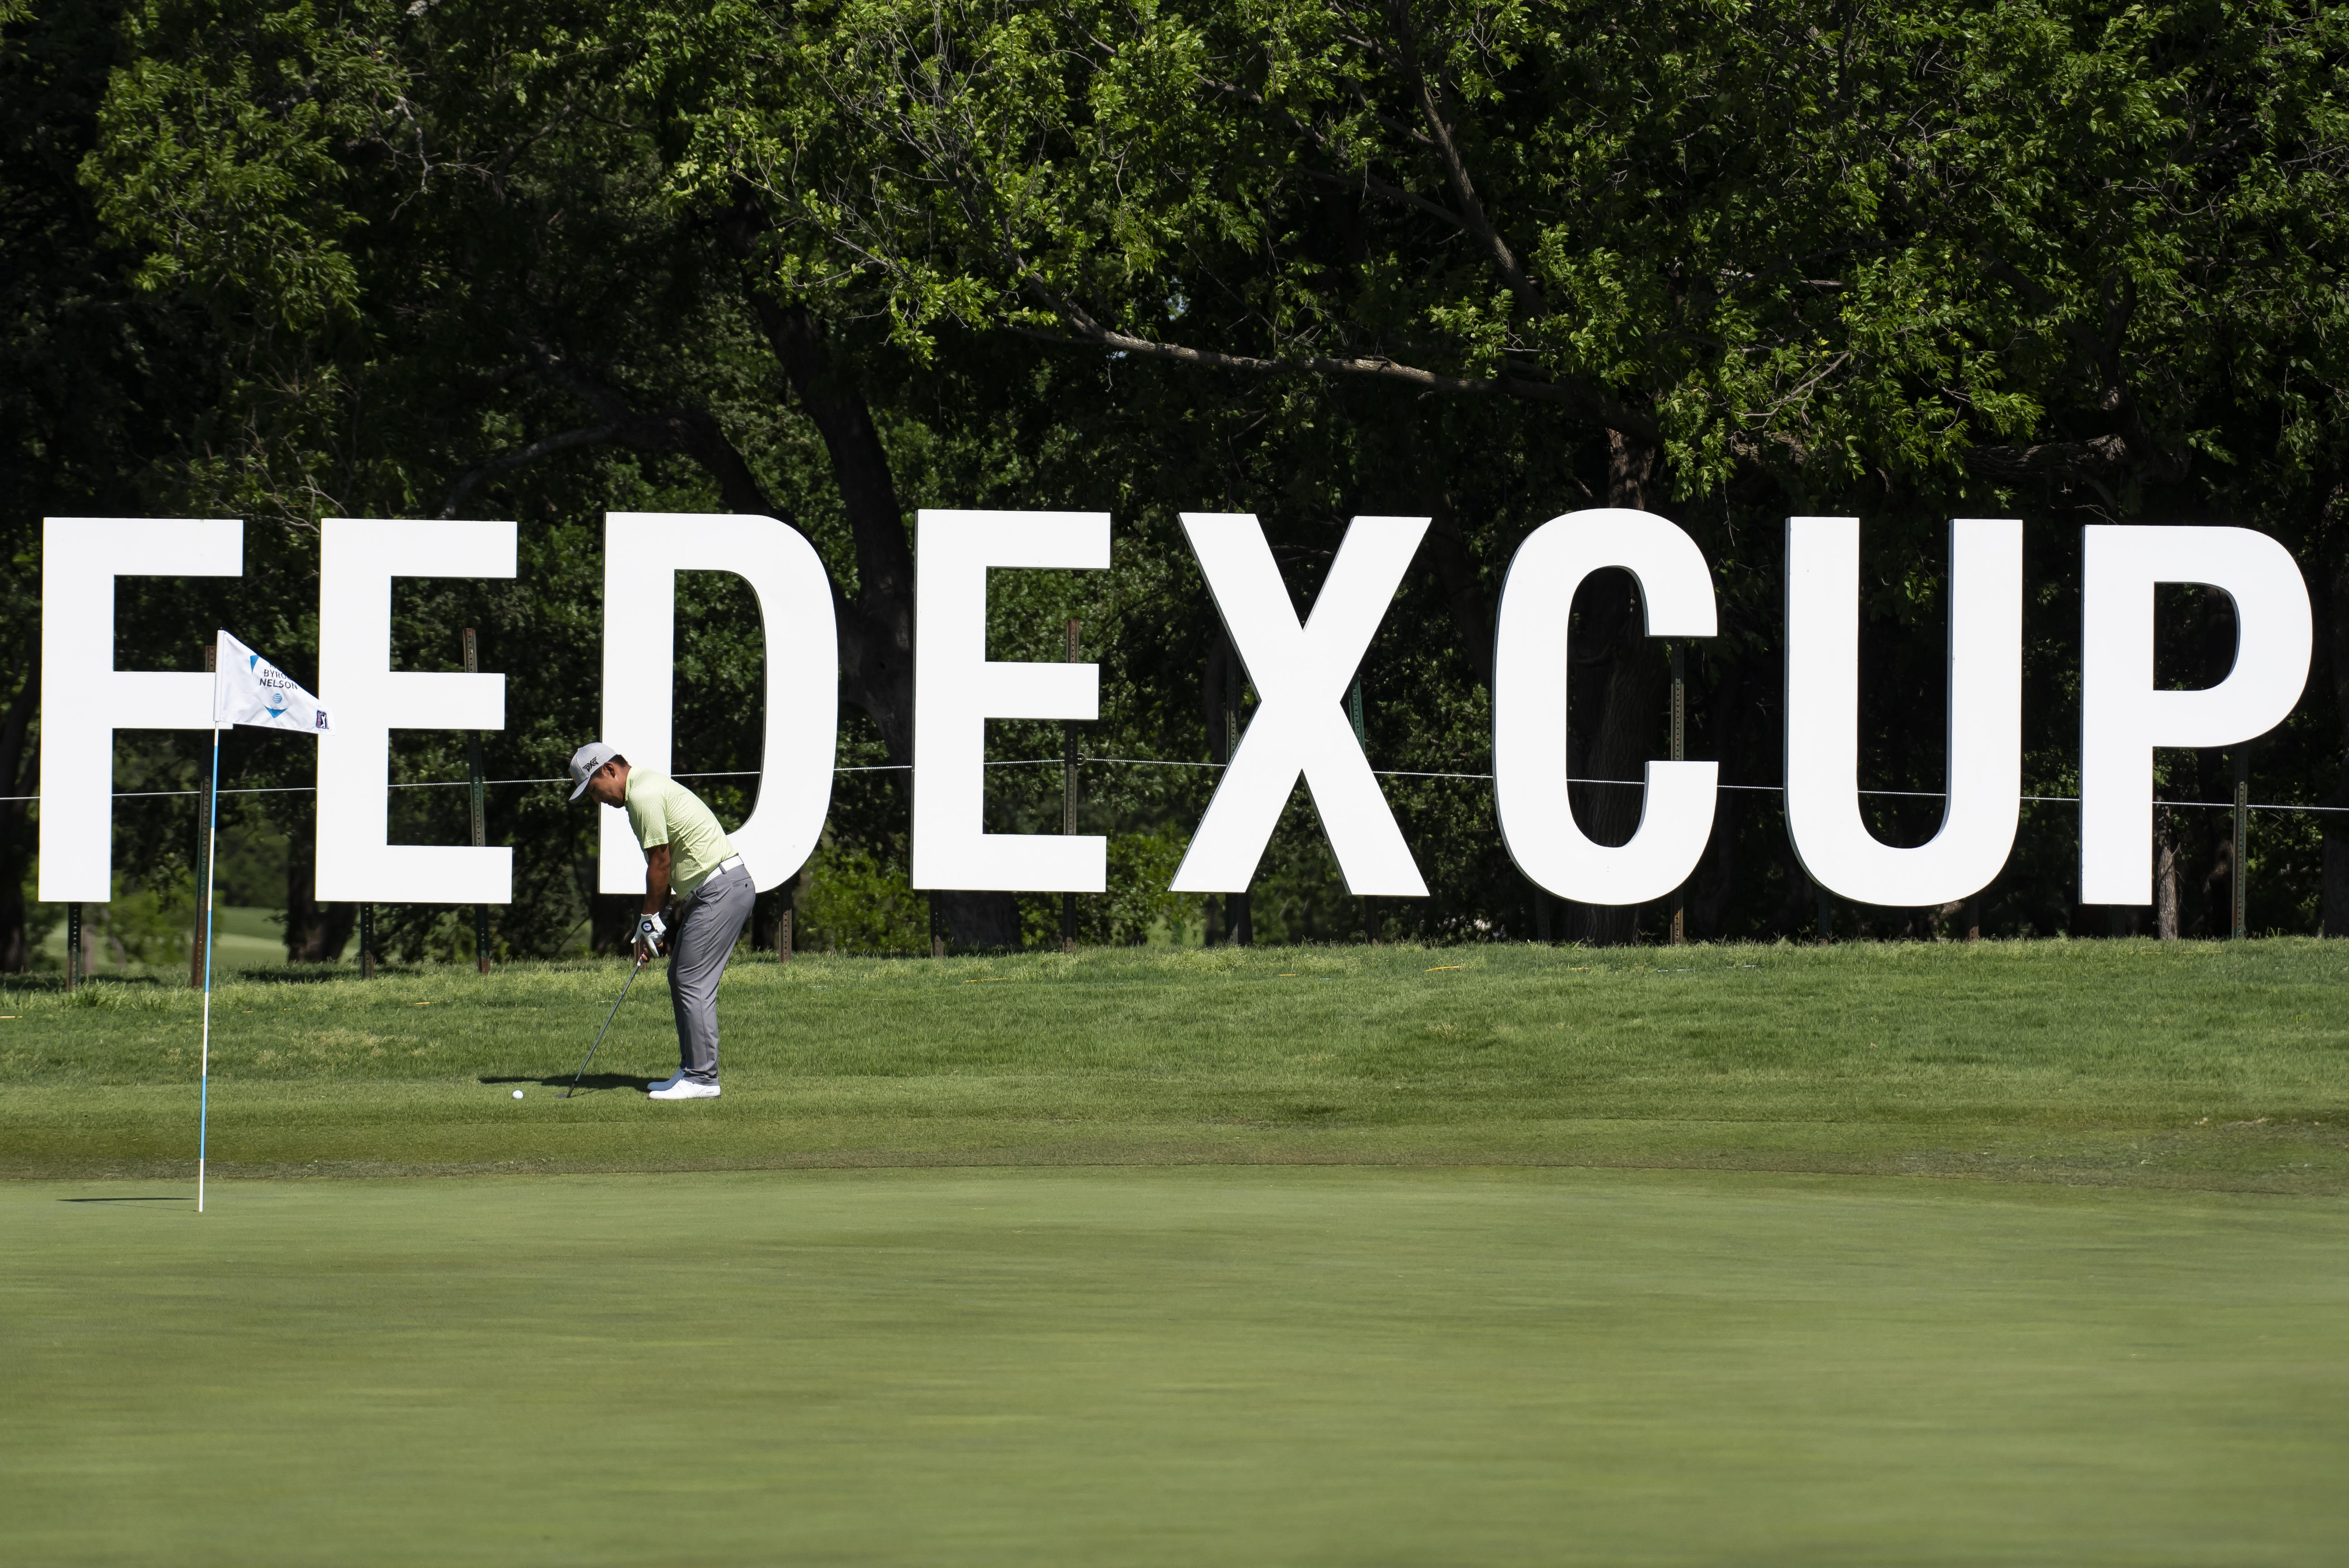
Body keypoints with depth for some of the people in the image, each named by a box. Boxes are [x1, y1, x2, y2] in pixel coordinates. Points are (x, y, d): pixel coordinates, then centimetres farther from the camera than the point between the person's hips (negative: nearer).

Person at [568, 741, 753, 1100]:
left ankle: (702, 1080, -8)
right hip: (707, 891, 11)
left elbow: (660, 863, -14)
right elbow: (666, 863, 18)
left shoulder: (644, 795, -15)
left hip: (720, 889, -11)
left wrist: (649, 921, -4)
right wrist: (658, 920, 14)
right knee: (680, 979, 14)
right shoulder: (648, 787, 17)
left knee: (694, 985, -9)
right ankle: (692, 1071, 17)